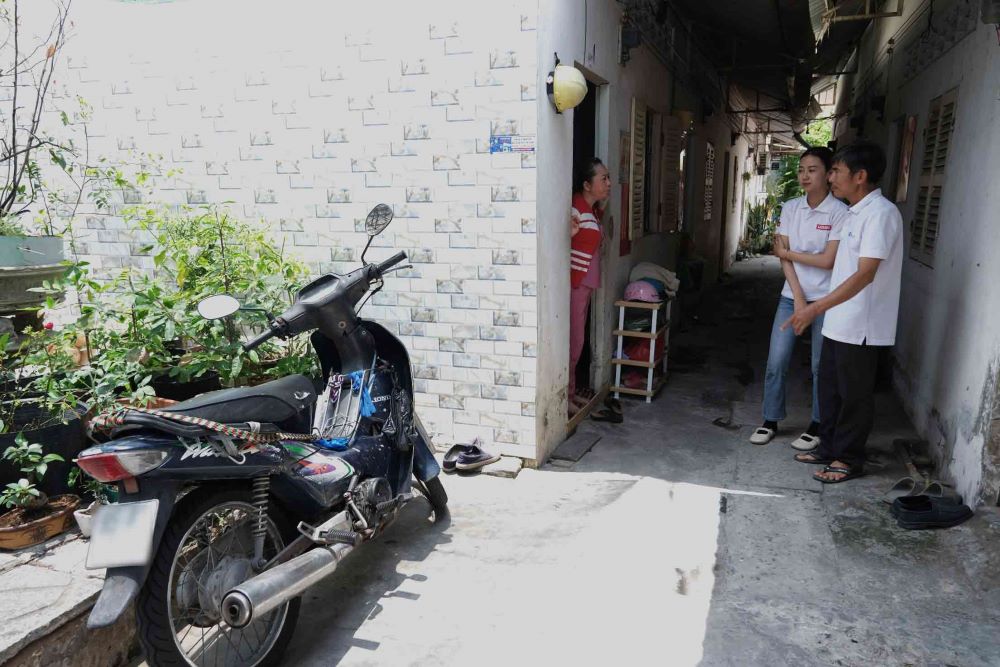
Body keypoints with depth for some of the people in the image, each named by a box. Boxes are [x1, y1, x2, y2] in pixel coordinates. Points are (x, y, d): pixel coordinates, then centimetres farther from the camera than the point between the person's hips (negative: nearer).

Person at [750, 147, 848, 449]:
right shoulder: (790, 207, 4)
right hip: (791, 295, 4)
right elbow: (783, 254, 0)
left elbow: (828, 260, -14)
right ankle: (770, 421, 18)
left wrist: (787, 252, -4)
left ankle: (817, 426, 21)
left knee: (821, 366, 6)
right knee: (776, 361, 3)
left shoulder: (839, 212, -9)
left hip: (825, 299, -3)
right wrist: (797, 295, -8)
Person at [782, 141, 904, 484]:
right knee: (829, 387, 17)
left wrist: (816, 308, -32)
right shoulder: (856, 212, 11)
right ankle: (828, 448, 30)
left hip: (860, 326, -9)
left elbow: (865, 274, -26)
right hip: (839, 321, 9)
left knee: (855, 394, 4)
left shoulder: (881, 213, -19)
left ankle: (849, 459, 18)